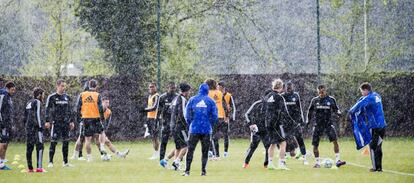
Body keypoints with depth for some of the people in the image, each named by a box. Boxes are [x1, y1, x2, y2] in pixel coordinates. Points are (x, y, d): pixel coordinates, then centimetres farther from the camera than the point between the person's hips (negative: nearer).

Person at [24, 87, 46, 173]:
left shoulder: (29, 103, 20)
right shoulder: (37, 102, -6)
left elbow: (25, 117, 22)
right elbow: (37, 115, -14)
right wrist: (40, 126, -15)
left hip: (28, 127, 9)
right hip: (35, 127, -9)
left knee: (29, 147, 10)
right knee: (39, 146, -11)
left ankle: (30, 168, 11)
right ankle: (39, 167, -20)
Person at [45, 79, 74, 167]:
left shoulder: (67, 97, 12)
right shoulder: (52, 97, -3)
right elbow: (47, 110, -4)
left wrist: (71, 121, 15)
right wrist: (47, 121, -12)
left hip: (65, 123, 5)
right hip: (55, 123, -5)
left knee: (66, 142, 5)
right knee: (53, 142, -7)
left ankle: (65, 162, 12)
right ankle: (50, 162, -3)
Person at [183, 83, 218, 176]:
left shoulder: (192, 100, 2)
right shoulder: (211, 101, 1)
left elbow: (187, 115, 1)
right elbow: (215, 117, -1)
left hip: (194, 129, 0)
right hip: (206, 130, 0)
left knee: (190, 150, 4)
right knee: (205, 151, 8)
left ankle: (187, 171, -4)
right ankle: (203, 171, 5)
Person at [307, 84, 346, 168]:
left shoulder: (331, 100, 1)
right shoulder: (314, 101, 5)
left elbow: (335, 109, 10)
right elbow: (310, 111, 19)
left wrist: (338, 112, -12)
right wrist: (308, 120, 11)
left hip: (328, 123, -2)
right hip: (318, 125, 2)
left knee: (335, 140, -22)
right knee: (315, 145, -1)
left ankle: (337, 160, -20)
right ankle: (317, 162, 16)